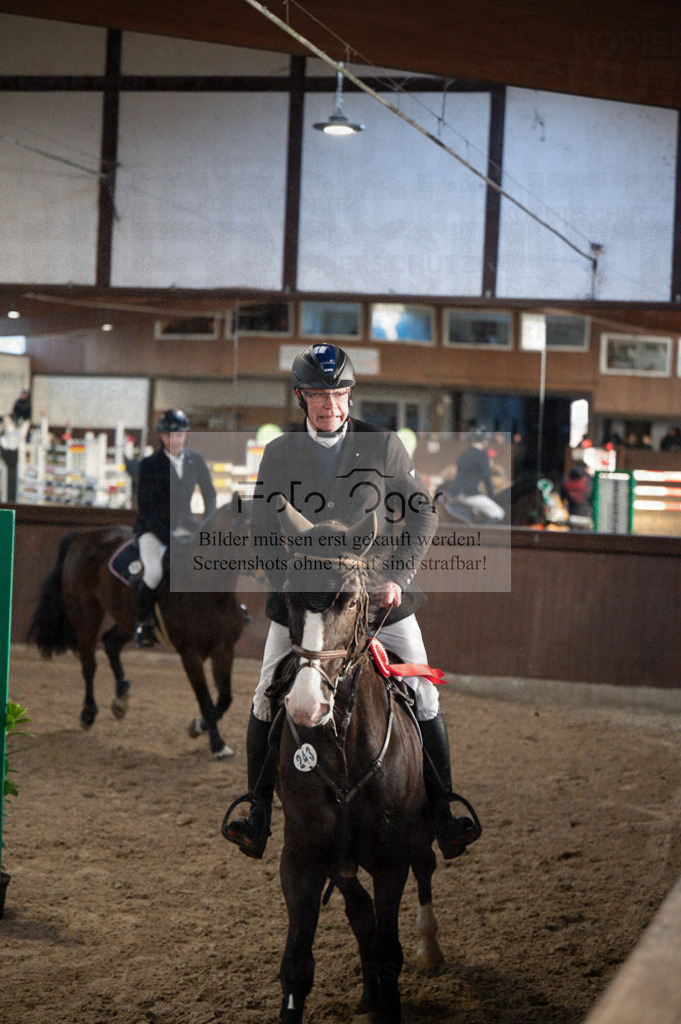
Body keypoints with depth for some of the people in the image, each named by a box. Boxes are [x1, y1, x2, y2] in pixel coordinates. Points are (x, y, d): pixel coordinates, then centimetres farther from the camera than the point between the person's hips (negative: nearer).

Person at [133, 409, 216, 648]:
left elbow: (209, 494, 15)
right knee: (154, 572, -28)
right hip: (153, 529, -5)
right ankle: (143, 623, -7)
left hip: (186, 526, 5)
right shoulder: (149, 464, -10)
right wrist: (168, 539, -21)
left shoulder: (196, 460, 4)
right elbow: (146, 508, -13)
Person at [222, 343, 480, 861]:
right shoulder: (279, 454, 3)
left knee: (423, 699, -4)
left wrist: (398, 577, -7)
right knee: (267, 701, -1)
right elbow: (263, 532, 6)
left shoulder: (384, 445, 0)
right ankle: (258, 816, 12)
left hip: (379, 591, 0)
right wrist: (288, 583, -8)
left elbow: (423, 516, 4)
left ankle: (443, 817, 5)